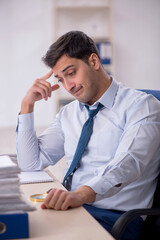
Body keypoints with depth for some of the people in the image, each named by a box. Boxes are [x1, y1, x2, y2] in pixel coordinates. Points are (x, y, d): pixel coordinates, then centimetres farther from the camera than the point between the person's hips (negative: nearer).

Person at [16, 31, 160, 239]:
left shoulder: (141, 105, -4)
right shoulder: (68, 113, 17)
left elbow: (128, 163, -21)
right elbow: (30, 163, 13)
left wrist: (82, 193, -39)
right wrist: (27, 104, 6)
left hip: (113, 217, -5)